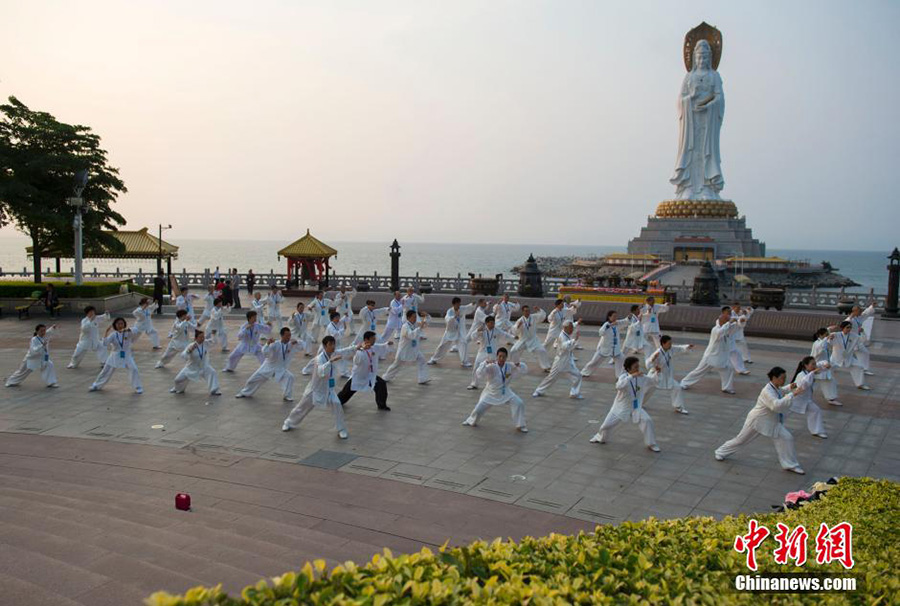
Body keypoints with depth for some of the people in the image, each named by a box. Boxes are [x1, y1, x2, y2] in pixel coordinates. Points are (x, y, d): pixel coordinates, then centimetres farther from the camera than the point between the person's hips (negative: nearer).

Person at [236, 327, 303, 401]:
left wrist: (296, 342, -39)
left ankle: (287, 396, -7)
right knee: (254, 379, 8)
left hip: (281, 369, 1)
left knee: (289, 377, -26)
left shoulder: (291, 343, -14)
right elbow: (265, 352, -31)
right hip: (268, 366, -1)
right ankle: (245, 393, 37)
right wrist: (267, 344, -49)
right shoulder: (275, 344, -22)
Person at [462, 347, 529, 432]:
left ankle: (520, 425, 7)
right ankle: (471, 421, 35)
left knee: (519, 403, -14)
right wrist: (486, 362, -49)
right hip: (491, 393, -2)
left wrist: (519, 365, -30)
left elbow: (524, 371, -7)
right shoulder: (492, 367, -23)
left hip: (505, 392, 2)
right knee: (478, 409, -2)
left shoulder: (510, 367, -12)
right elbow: (479, 373, -35)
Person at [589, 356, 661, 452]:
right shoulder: (623, 377, -24)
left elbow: (652, 381, 7)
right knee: (607, 424, 3)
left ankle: (651, 444, 6)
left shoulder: (642, 377, -7)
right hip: (621, 407, -3)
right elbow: (619, 386, -45)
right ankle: (600, 438, 36)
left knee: (647, 421, -14)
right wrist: (631, 376, -50)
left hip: (636, 408, 3)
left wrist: (656, 373, -14)